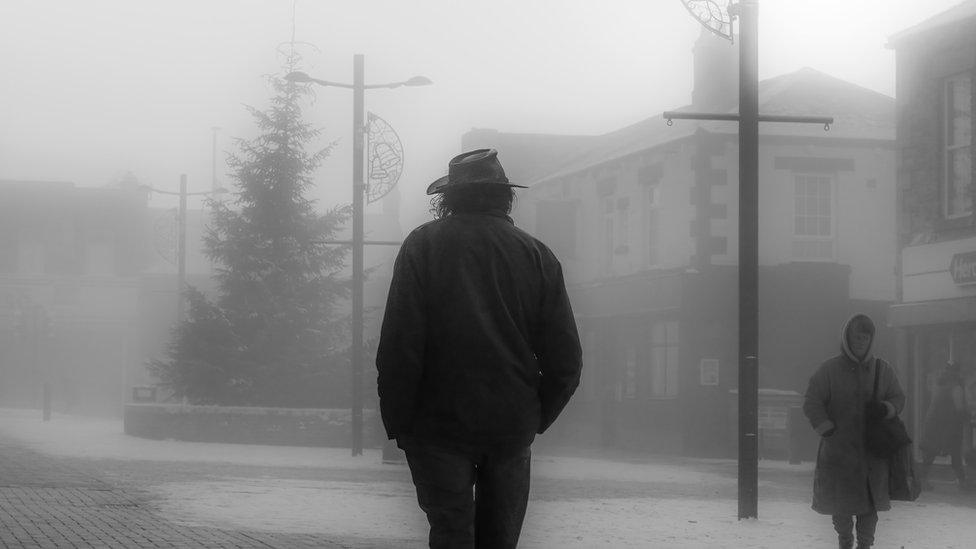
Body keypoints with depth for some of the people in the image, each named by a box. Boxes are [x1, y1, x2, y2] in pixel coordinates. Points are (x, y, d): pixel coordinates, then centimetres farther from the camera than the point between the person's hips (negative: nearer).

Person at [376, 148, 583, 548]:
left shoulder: (423, 245, -6)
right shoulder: (537, 255, 2)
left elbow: (398, 349, -13)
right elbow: (566, 361, 0)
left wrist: (397, 424, -4)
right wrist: (536, 419, 13)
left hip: (440, 426, -3)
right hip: (513, 429, 3)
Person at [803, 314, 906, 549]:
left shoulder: (883, 370, 8)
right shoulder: (829, 369, -1)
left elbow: (898, 398, 13)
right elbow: (811, 403, -2)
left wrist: (884, 408, -10)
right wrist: (827, 430, -12)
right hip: (838, 449, -2)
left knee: (869, 504, 4)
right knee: (841, 503, 5)